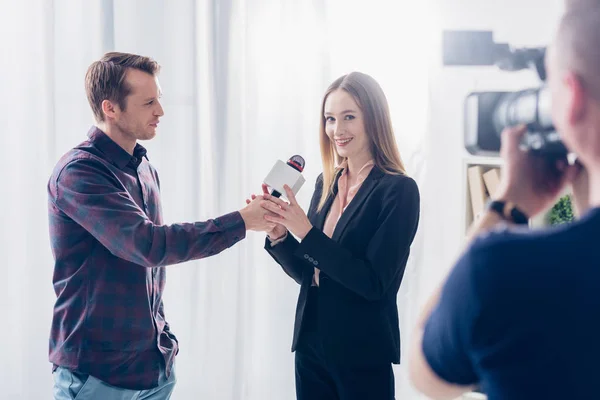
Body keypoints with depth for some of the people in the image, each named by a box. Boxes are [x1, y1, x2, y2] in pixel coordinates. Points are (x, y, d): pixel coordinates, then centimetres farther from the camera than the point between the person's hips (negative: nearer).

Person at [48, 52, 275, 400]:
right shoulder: (78, 172, -17)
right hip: (98, 372, -7)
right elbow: (148, 244, -27)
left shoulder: (146, 170, 9)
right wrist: (241, 222, -23)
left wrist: (162, 337, 12)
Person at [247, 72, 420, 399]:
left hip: (363, 355, -6)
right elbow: (306, 273, 10)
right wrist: (279, 234, -9)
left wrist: (306, 232, -23)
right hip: (311, 346, 6)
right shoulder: (326, 183, 6)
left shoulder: (398, 190, -12)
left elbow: (374, 283, -19)